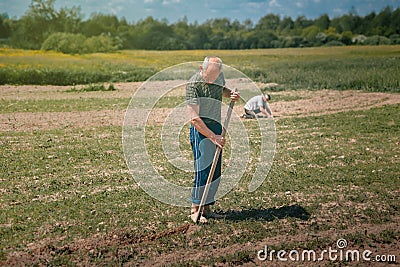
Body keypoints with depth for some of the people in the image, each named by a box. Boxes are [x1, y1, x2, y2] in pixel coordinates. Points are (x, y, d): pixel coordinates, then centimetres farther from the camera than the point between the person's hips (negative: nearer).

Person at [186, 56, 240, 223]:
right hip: (201, 129, -7)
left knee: (215, 170, 8)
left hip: (217, 127, 7)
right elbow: (194, 118, -22)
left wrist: (232, 94, 3)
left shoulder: (219, 75, 1)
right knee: (203, 169, -8)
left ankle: (207, 207, 17)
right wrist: (213, 137, -21)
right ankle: (195, 209, 4)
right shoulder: (193, 84, -20)